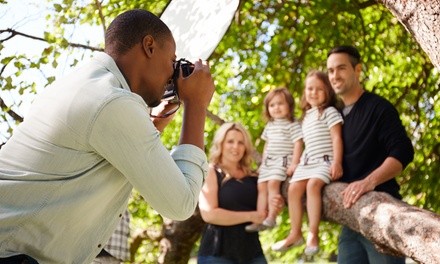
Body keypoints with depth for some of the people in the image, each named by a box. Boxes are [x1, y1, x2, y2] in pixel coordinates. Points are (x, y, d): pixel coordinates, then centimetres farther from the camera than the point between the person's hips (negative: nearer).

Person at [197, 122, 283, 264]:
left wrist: (274, 207, -1)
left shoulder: (253, 177, 13)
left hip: (252, 251, 6)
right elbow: (209, 214, -16)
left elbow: (262, 212, 23)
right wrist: (250, 216, -15)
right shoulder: (211, 173, -3)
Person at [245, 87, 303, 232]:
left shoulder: (292, 125, -6)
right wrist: (263, 162, 21)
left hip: (283, 160, -8)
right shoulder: (269, 125, 18)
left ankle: (271, 217, -26)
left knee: (273, 183, -25)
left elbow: (298, 144, -12)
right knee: (262, 187, -2)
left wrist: (294, 163, -19)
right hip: (268, 161, 8)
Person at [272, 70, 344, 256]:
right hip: (307, 161, 7)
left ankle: (313, 233, -29)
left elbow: (336, 138, -10)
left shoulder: (330, 111, -2)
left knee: (313, 184, -31)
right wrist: (295, 163, 20)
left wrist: (337, 162, -20)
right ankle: (295, 233, -2)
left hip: (325, 160, -7)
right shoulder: (306, 117, 21)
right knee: (294, 188, -10)